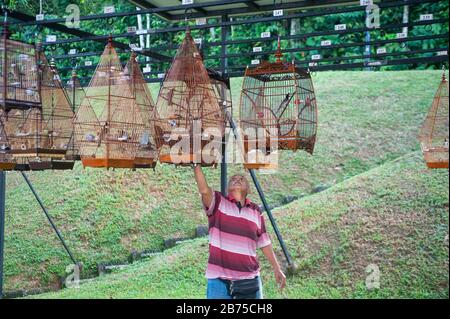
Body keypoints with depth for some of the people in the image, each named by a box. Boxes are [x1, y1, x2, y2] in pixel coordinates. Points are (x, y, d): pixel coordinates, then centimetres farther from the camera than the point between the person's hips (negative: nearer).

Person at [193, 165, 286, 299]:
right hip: (219, 280, -3)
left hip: (249, 281, 3)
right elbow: (204, 190, -21)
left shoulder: (256, 212, 10)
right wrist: (196, 163, -28)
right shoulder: (218, 203, 0)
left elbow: (264, 243, 17)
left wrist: (277, 269, 17)